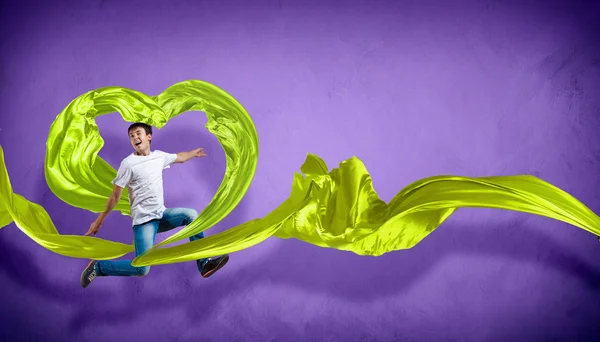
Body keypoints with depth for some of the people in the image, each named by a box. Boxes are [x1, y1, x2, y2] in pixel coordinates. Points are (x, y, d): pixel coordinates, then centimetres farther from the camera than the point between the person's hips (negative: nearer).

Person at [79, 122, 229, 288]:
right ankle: (98, 266, 0)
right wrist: (99, 220, -4)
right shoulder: (128, 163, -12)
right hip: (144, 220, -7)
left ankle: (204, 264, -5)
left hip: (161, 214, 7)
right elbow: (115, 195, -8)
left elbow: (179, 158, 29)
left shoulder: (159, 156, 6)